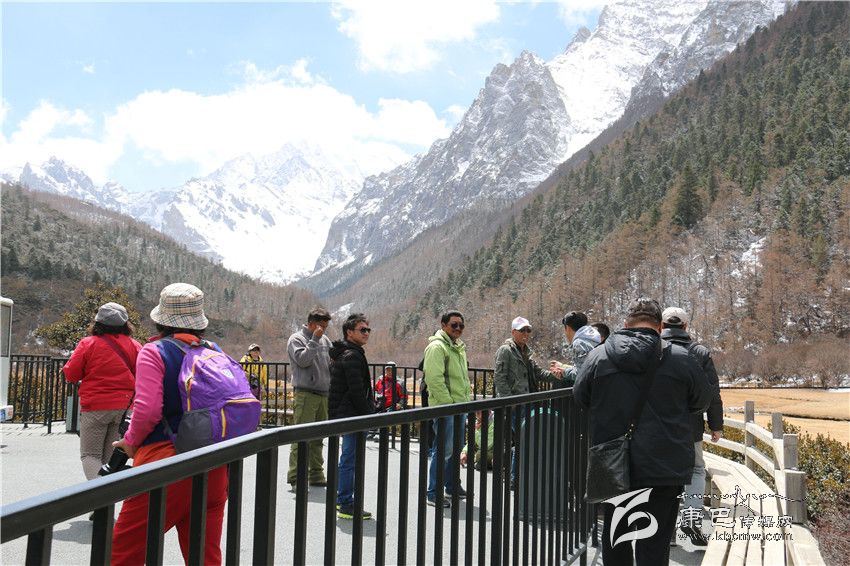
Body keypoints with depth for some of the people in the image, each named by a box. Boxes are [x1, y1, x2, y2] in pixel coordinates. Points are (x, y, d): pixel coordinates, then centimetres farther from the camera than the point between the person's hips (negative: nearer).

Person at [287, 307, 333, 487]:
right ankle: (295, 477, -6)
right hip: (305, 394, -6)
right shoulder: (296, 339, -2)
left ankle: (316, 475, 19)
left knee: (318, 437, 12)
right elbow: (303, 360, -17)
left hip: (324, 394, 7)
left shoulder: (325, 340, 15)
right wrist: (314, 340, -16)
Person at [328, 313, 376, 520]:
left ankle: (341, 498, 28)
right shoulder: (352, 356, -15)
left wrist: (368, 411, 22)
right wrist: (369, 414, -16)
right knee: (350, 460, -7)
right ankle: (346, 505, -4)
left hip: (343, 413, 11)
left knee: (348, 458, 18)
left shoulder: (342, 354, 19)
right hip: (352, 415, -11)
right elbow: (356, 390, -21)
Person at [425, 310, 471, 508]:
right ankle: (433, 493, 1)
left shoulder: (459, 347, 17)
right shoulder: (437, 346, -14)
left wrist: (466, 400, 19)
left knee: (456, 449, 18)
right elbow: (435, 379, -22)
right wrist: (448, 403, -21)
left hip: (459, 406, 10)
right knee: (443, 451, -7)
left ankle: (452, 486, 32)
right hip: (445, 407, -10)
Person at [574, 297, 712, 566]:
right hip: (663, 471, -2)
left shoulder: (597, 356, -5)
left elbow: (580, 397, 9)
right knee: (654, 544, 4)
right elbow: (702, 400, 8)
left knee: (614, 536, 19)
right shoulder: (680, 358, -7)